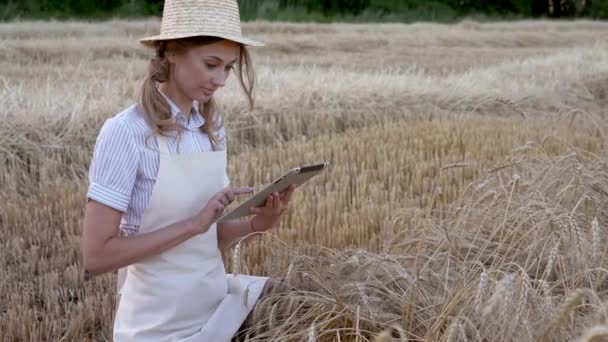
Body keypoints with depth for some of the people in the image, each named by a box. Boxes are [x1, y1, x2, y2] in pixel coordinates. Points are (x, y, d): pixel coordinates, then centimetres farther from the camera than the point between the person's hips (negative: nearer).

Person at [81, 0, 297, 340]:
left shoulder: (213, 127, 1)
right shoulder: (126, 132, -18)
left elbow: (208, 237, 7)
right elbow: (96, 255, -20)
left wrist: (254, 224, -12)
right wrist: (193, 223, -23)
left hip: (217, 306, 6)